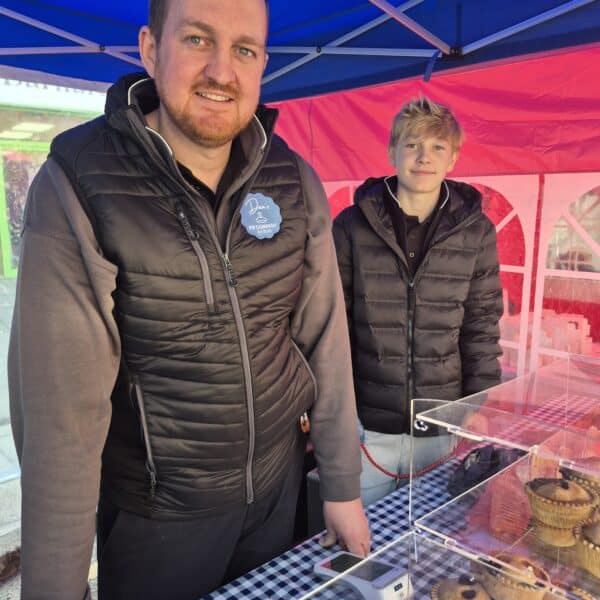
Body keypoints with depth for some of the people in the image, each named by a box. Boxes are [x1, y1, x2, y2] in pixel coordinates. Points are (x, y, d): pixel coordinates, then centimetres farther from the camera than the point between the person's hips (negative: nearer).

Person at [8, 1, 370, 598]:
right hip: (155, 514, -3)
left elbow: (324, 337, -6)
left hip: (279, 482, 4)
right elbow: (61, 406, -20)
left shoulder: (294, 181, -9)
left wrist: (343, 485, 0)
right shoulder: (75, 186, -19)